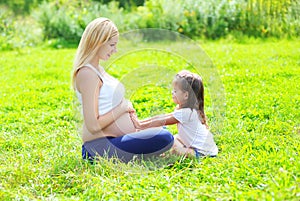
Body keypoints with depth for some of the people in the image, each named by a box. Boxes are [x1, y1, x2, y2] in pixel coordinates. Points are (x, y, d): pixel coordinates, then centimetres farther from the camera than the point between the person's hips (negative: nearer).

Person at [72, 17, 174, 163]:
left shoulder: (98, 69, 12)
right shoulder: (87, 74, -19)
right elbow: (93, 126, -24)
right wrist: (123, 107, -13)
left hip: (111, 139, 11)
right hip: (102, 145, -11)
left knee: (161, 129, 31)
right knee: (165, 139, -26)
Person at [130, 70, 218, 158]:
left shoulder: (186, 112, -22)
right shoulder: (188, 109, 8)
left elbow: (162, 122, -15)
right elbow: (162, 117, 6)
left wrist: (140, 126, -8)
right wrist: (140, 122, 2)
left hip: (202, 153, -10)